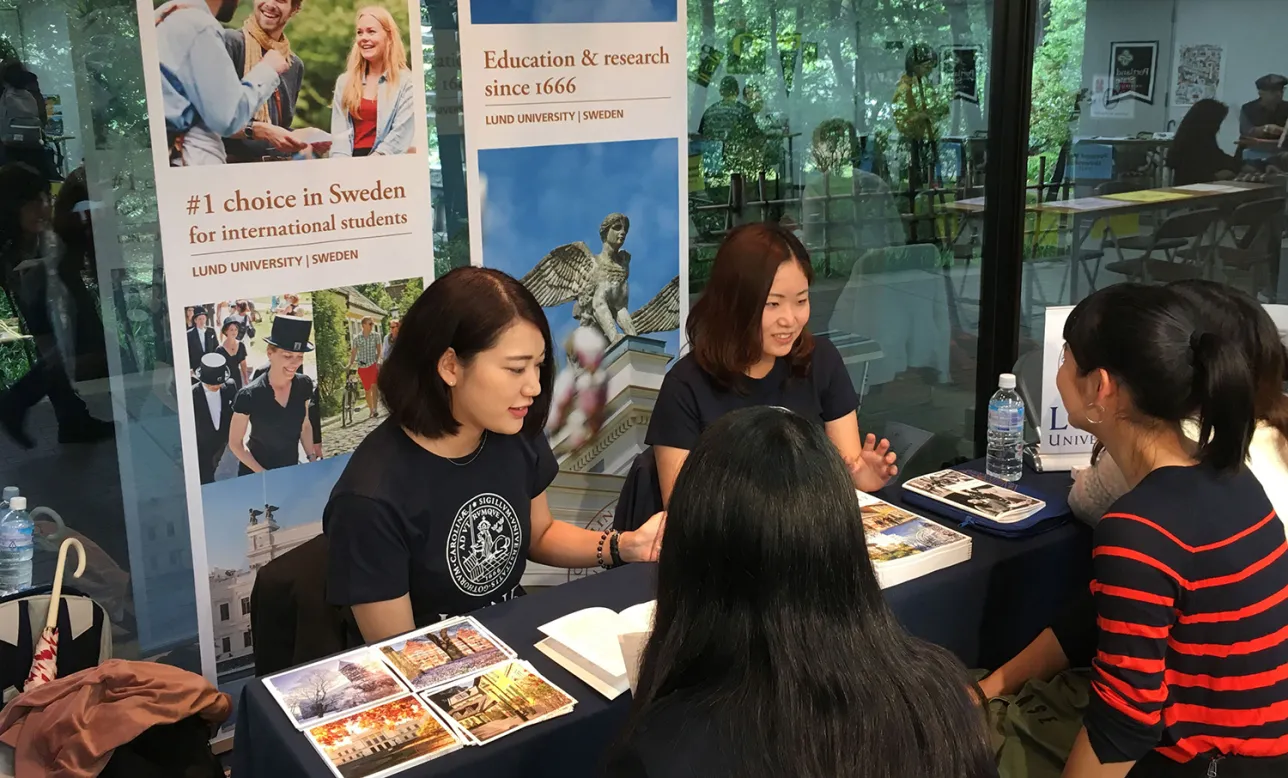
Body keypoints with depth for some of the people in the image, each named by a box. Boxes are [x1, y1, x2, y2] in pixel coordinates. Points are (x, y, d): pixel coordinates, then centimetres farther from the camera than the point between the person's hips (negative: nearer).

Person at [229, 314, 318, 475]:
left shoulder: (304, 385, -10)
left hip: (291, 468, 4)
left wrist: (312, 458, -3)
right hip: (255, 473, -4)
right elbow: (235, 443, -13)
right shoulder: (249, 396, -23)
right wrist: (264, 474, -17)